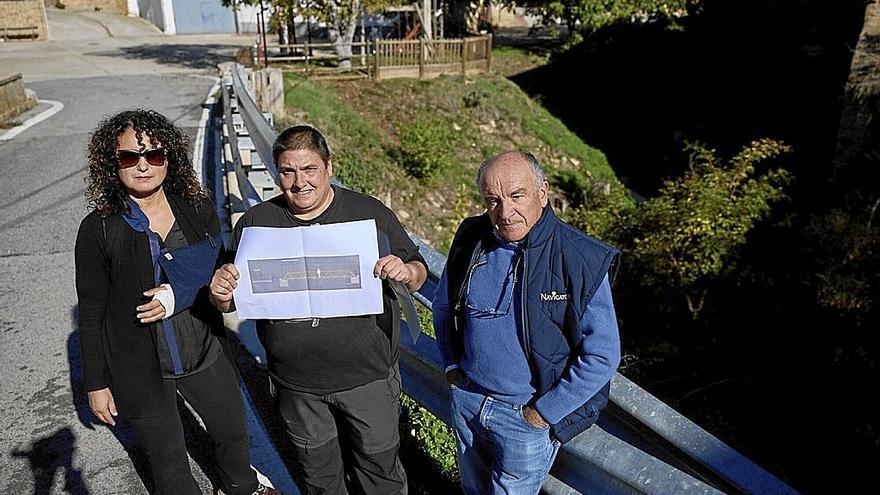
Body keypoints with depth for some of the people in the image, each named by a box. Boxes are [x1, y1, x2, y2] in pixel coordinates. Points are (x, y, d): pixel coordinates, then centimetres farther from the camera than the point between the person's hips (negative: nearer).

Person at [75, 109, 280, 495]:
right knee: (167, 456, 15)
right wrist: (96, 384, -3)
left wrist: (178, 296, -19)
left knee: (234, 431, 22)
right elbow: (91, 315, -7)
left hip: (202, 352, 3)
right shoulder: (98, 229, -14)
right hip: (139, 368, -3)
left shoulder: (197, 209, -7)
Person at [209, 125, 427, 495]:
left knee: (380, 464, 17)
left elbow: (418, 274, -1)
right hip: (297, 385, 2)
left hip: (369, 376, -1)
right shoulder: (256, 223, -3)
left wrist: (407, 272, -24)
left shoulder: (371, 213, -7)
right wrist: (221, 292, -19)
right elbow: (230, 304, 4)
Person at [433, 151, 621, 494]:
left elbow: (602, 356, -18)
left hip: (527, 416, -4)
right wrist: (451, 365, 3)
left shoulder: (583, 261, -23)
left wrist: (545, 412, -15)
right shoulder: (471, 239, -9)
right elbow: (443, 306, 9)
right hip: (465, 398, 5)